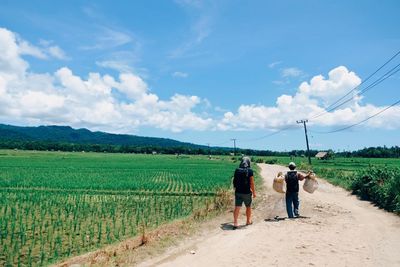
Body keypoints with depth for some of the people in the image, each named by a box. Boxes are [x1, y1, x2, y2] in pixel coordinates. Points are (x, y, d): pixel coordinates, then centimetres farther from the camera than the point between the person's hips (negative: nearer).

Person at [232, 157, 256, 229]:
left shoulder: (237, 170, 0)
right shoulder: (250, 171, -10)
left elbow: (235, 181, 7)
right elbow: (252, 183, -10)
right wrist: (254, 192, 0)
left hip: (238, 192, 2)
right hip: (247, 192, -2)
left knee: (237, 207, 1)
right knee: (248, 207, 17)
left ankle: (235, 223, -7)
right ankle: (248, 221, 32)